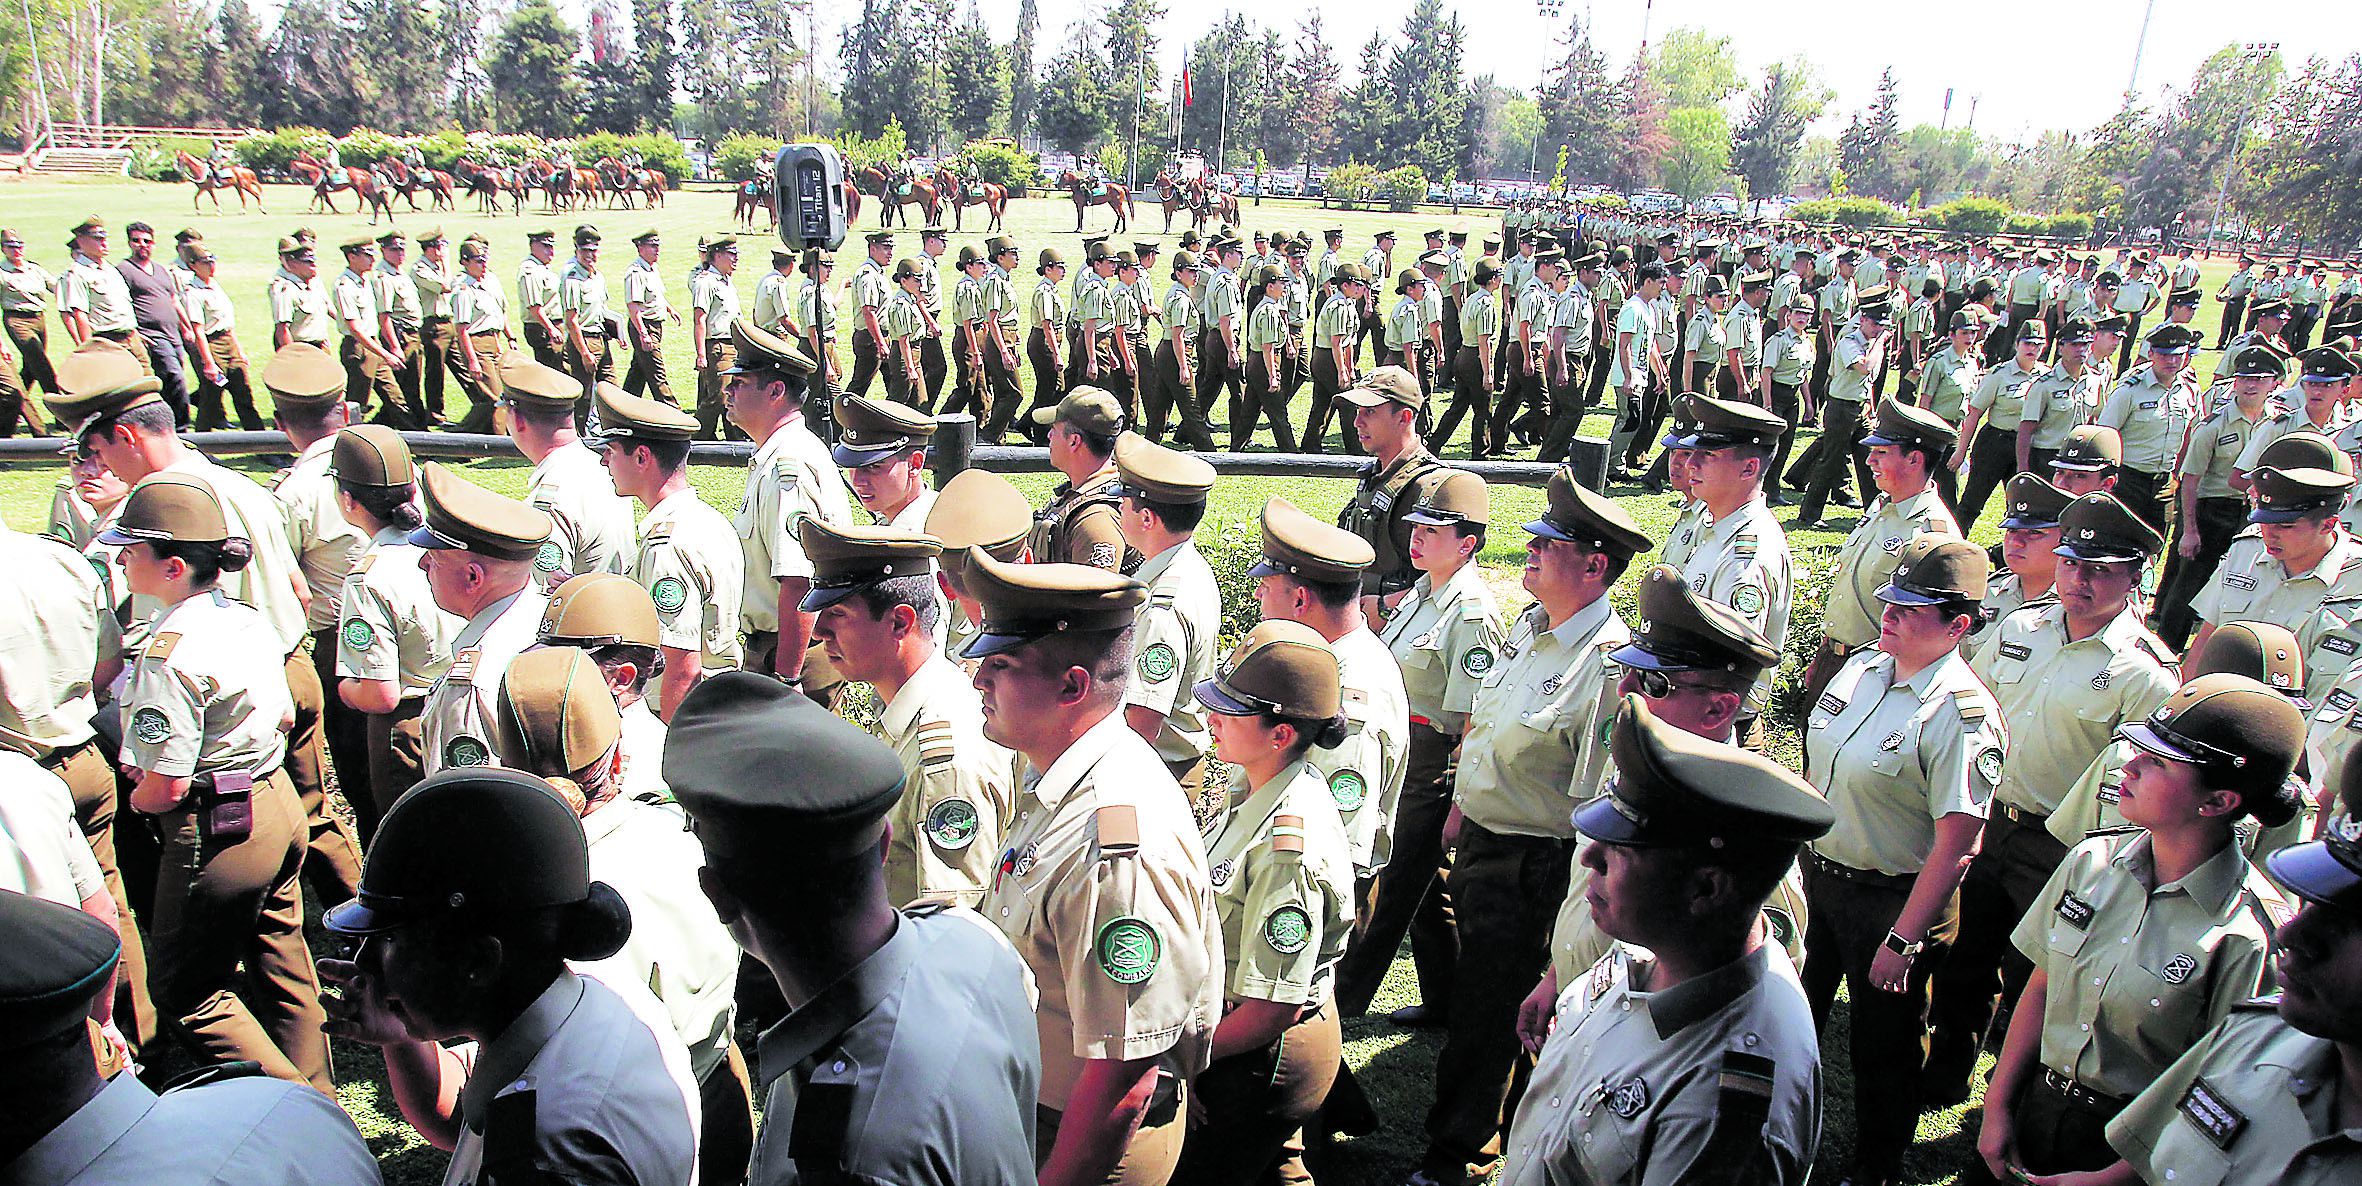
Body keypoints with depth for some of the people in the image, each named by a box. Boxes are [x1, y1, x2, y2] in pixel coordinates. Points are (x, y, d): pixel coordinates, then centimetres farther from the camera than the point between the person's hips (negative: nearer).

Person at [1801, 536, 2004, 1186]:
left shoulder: (1962, 713, -22)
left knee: (1882, 1046, 13)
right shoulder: (1861, 666, -1)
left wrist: (1903, 940, -20)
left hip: (1893, 899, -7)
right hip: (1814, 873, 7)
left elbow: (1956, 845, -22)